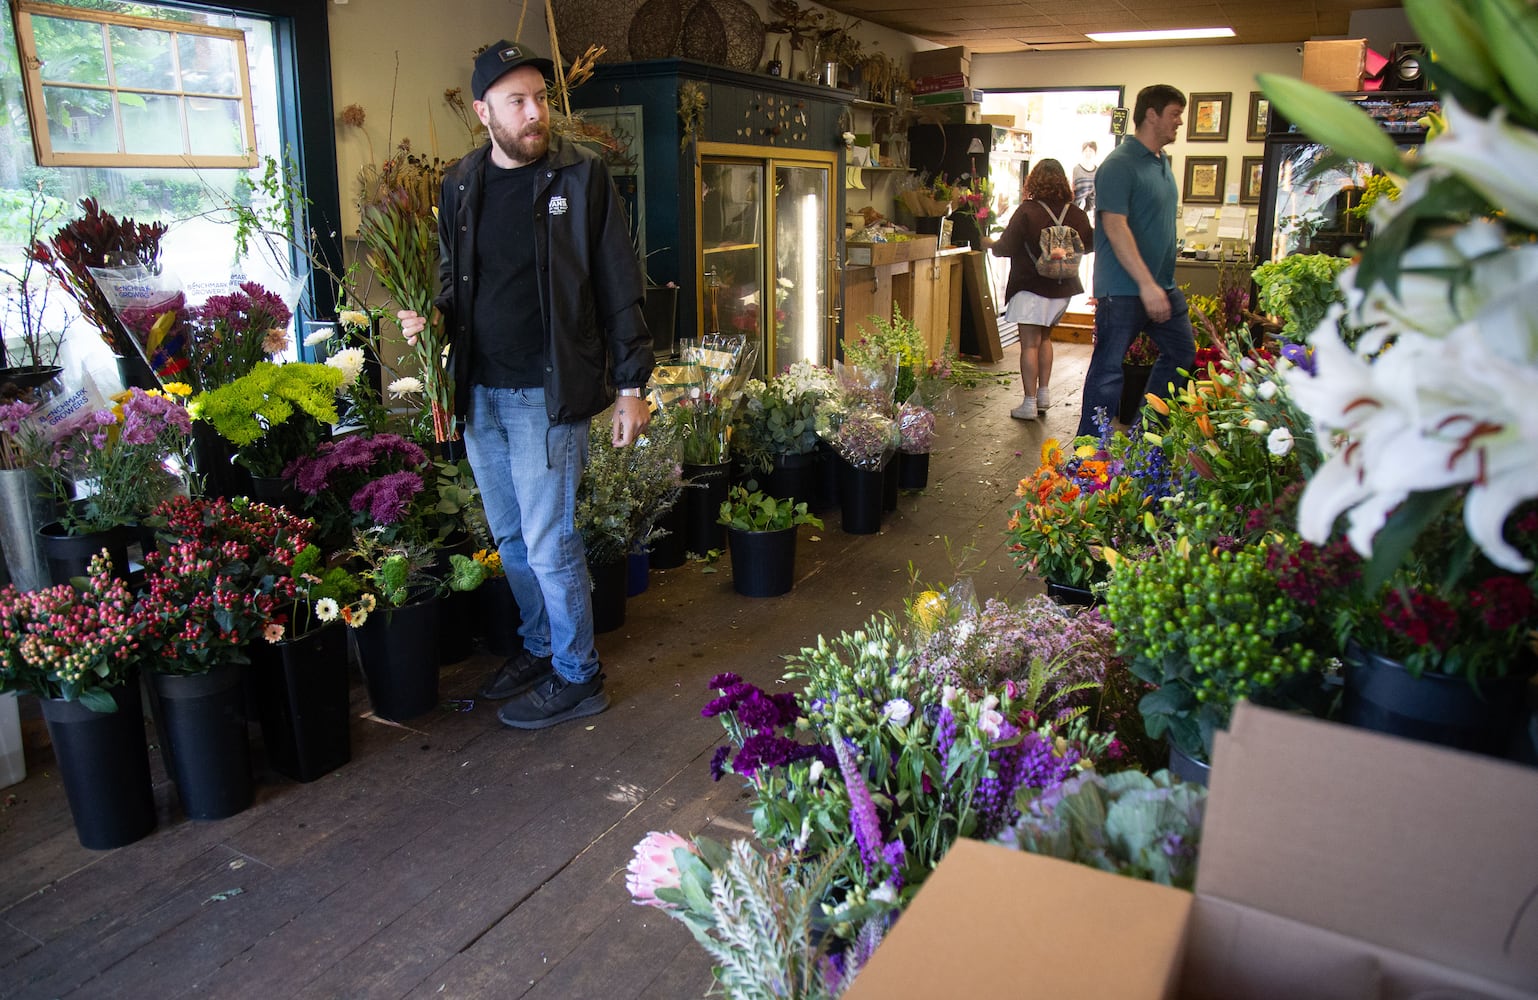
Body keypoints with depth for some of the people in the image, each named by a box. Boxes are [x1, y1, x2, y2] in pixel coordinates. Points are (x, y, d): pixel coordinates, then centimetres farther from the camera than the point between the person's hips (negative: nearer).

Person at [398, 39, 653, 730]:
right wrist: (429, 316, -3)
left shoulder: (581, 177, -5)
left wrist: (631, 384, -8)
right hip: (479, 393, 6)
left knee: (548, 543, -1)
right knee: (510, 537, 17)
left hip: (548, 393, -6)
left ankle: (577, 677, 16)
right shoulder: (460, 185, 8)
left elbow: (619, 289, -5)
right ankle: (540, 647, 36)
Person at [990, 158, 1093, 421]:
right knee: (1044, 338, 22)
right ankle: (1044, 393, 23)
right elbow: (1090, 244, 15)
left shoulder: (1027, 211, -13)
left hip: (1031, 287, -5)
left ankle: (1030, 403, -4)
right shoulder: (1076, 214, 0)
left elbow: (1006, 248, -13)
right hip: (1062, 288, 5)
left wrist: (991, 245, 9)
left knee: (1030, 344, -2)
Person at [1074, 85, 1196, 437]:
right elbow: (1115, 227, -23)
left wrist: (1162, 283, 20)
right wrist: (1147, 284, -28)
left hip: (1162, 285, 10)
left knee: (1182, 354, 18)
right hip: (1123, 289, -10)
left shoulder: (1163, 163, 14)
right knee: (1109, 369, -4)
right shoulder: (1119, 165, -14)